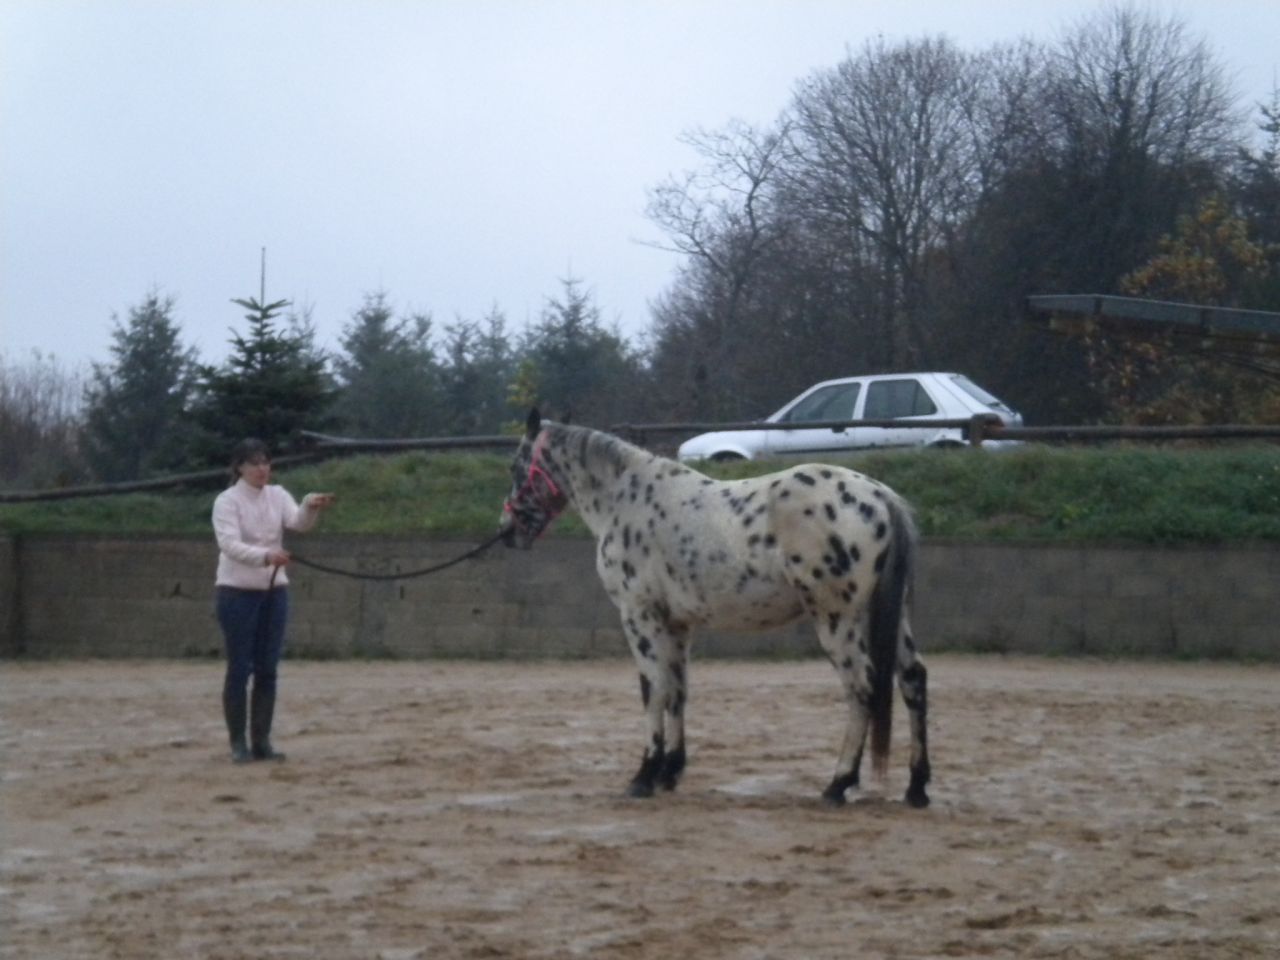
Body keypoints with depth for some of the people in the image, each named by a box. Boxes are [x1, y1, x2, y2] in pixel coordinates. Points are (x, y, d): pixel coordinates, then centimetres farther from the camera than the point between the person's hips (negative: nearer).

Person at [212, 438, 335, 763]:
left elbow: (298, 522, -15)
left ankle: (262, 741, 13)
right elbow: (230, 545, -25)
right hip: (237, 591, -5)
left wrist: (312, 506, -38)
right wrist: (266, 556, -42)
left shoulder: (277, 495, 4)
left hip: (274, 591, 5)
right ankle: (238, 743, 6)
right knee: (239, 669, -1)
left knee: (267, 670, 6)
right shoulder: (227, 501, -11)